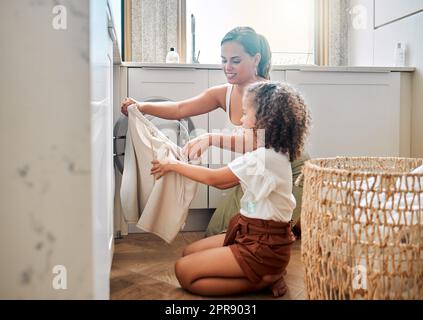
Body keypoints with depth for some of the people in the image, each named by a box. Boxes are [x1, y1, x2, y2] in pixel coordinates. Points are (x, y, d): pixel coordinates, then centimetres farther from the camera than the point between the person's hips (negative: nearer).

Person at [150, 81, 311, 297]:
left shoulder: (265, 158, -23)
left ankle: (264, 280, -4)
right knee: (189, 253, 17)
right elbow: (223, 183, 11)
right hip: (252, 233, 10)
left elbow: (215, 178, -13)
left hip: (263, 246, -10)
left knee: (184, 271, -6)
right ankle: (266, 271, 7)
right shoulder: (272, 153, 6)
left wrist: (173, 165, -2)